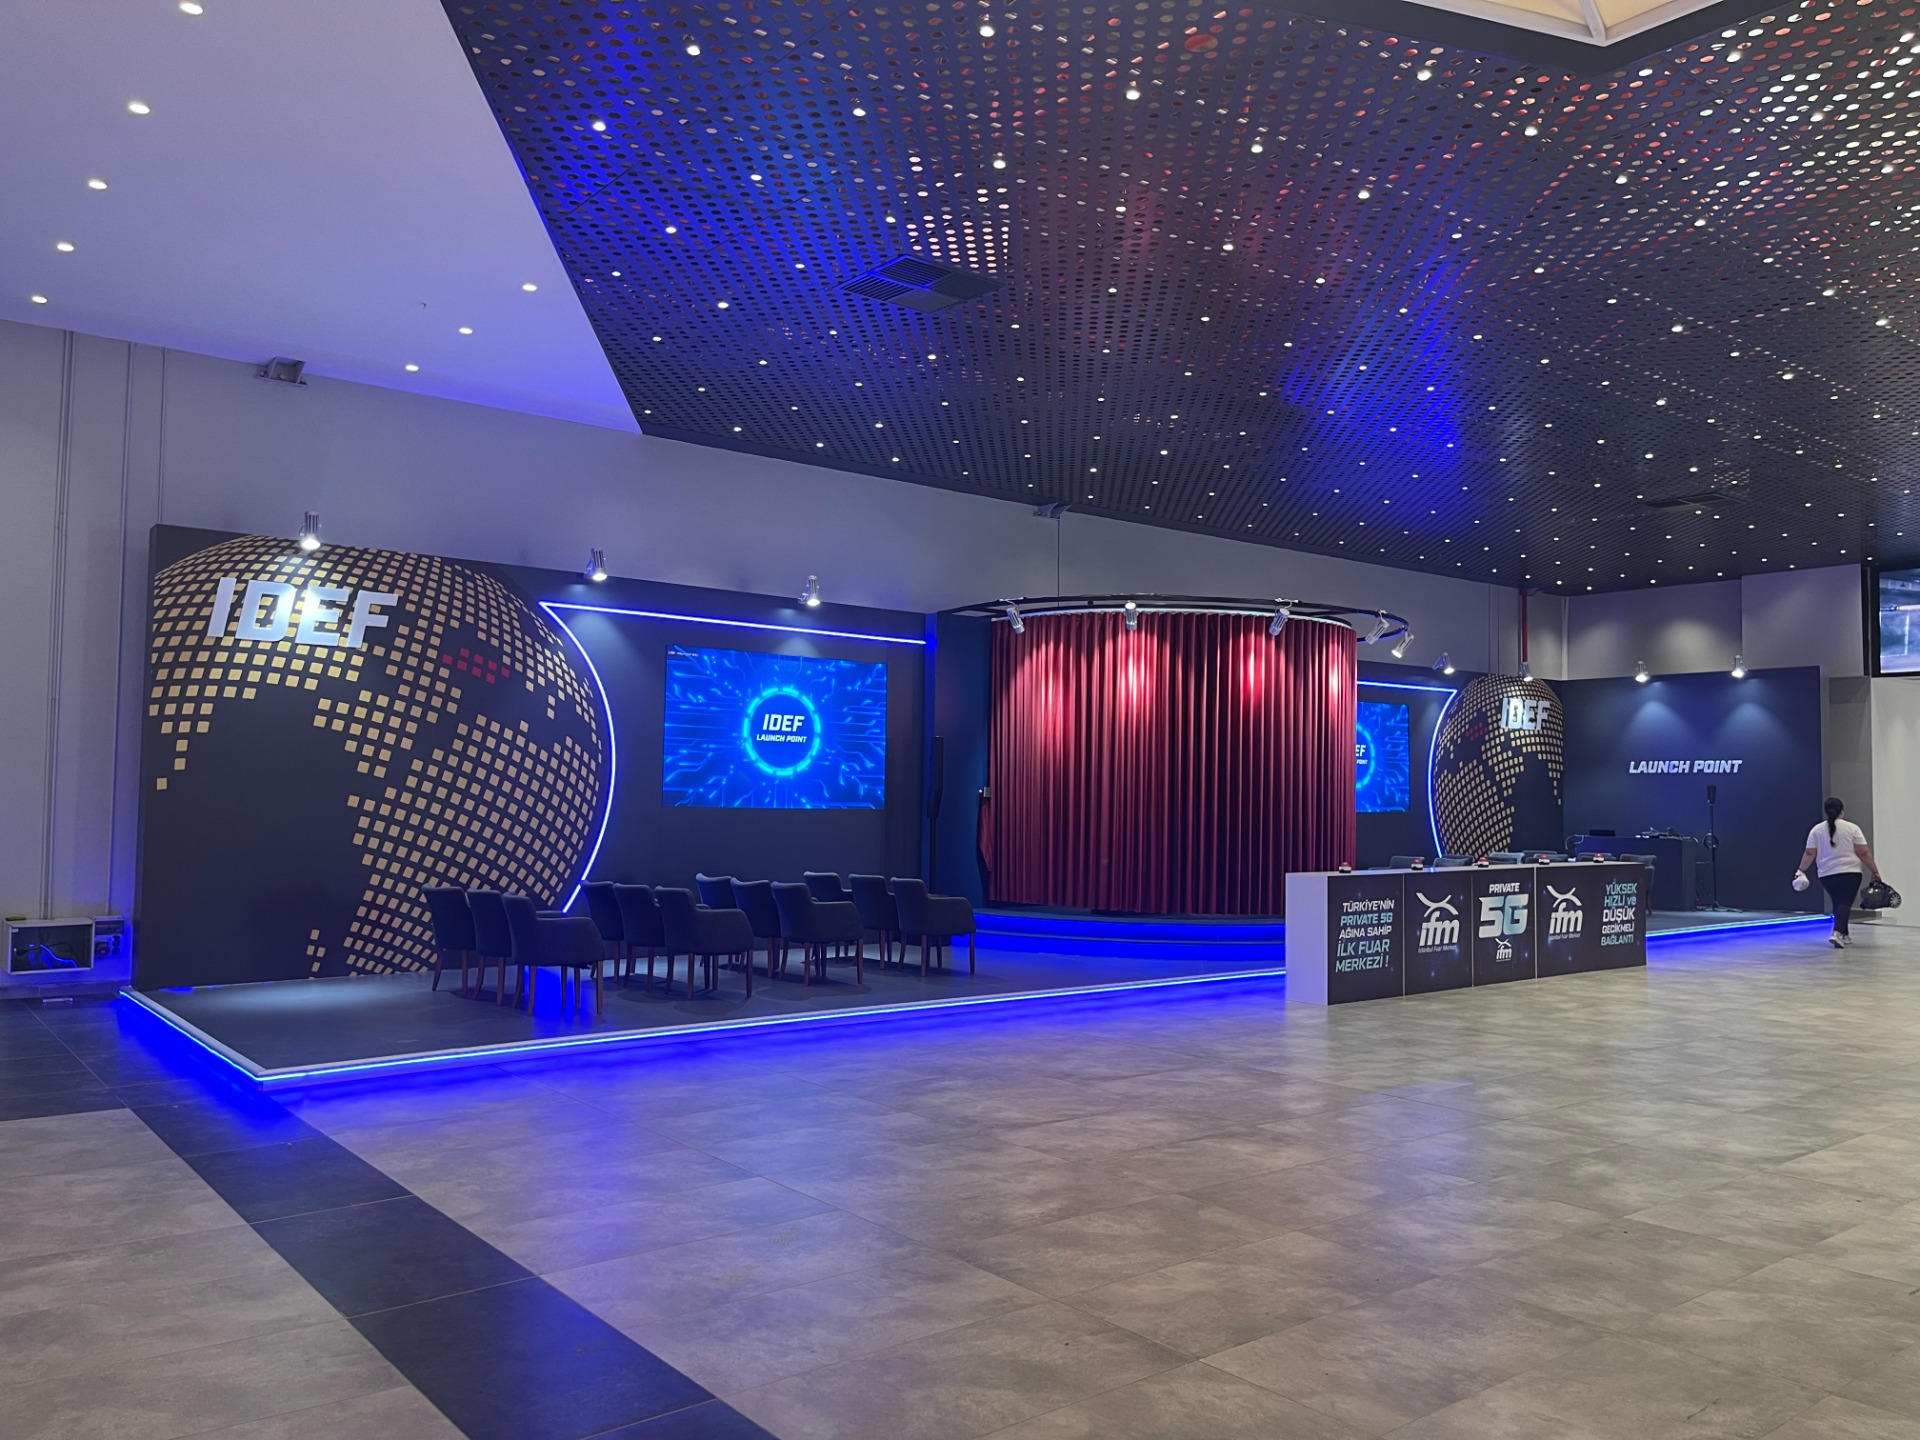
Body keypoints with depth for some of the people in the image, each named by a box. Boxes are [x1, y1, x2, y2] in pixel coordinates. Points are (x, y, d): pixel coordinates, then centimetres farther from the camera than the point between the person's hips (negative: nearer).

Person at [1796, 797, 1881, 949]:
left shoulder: (1816, 830, 3)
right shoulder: (1852, 828, -3)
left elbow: (1810, 854, -1)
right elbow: (1864, 853, -6)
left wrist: (1800, 870, 4)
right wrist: (1875, 871, 0)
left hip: (1827, 874, 3)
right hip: (1850, 873, -3)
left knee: (1837, 903, 18)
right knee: (1844, 903, -9)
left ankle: (1845, 934, 26)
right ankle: (1837, 933, -27)